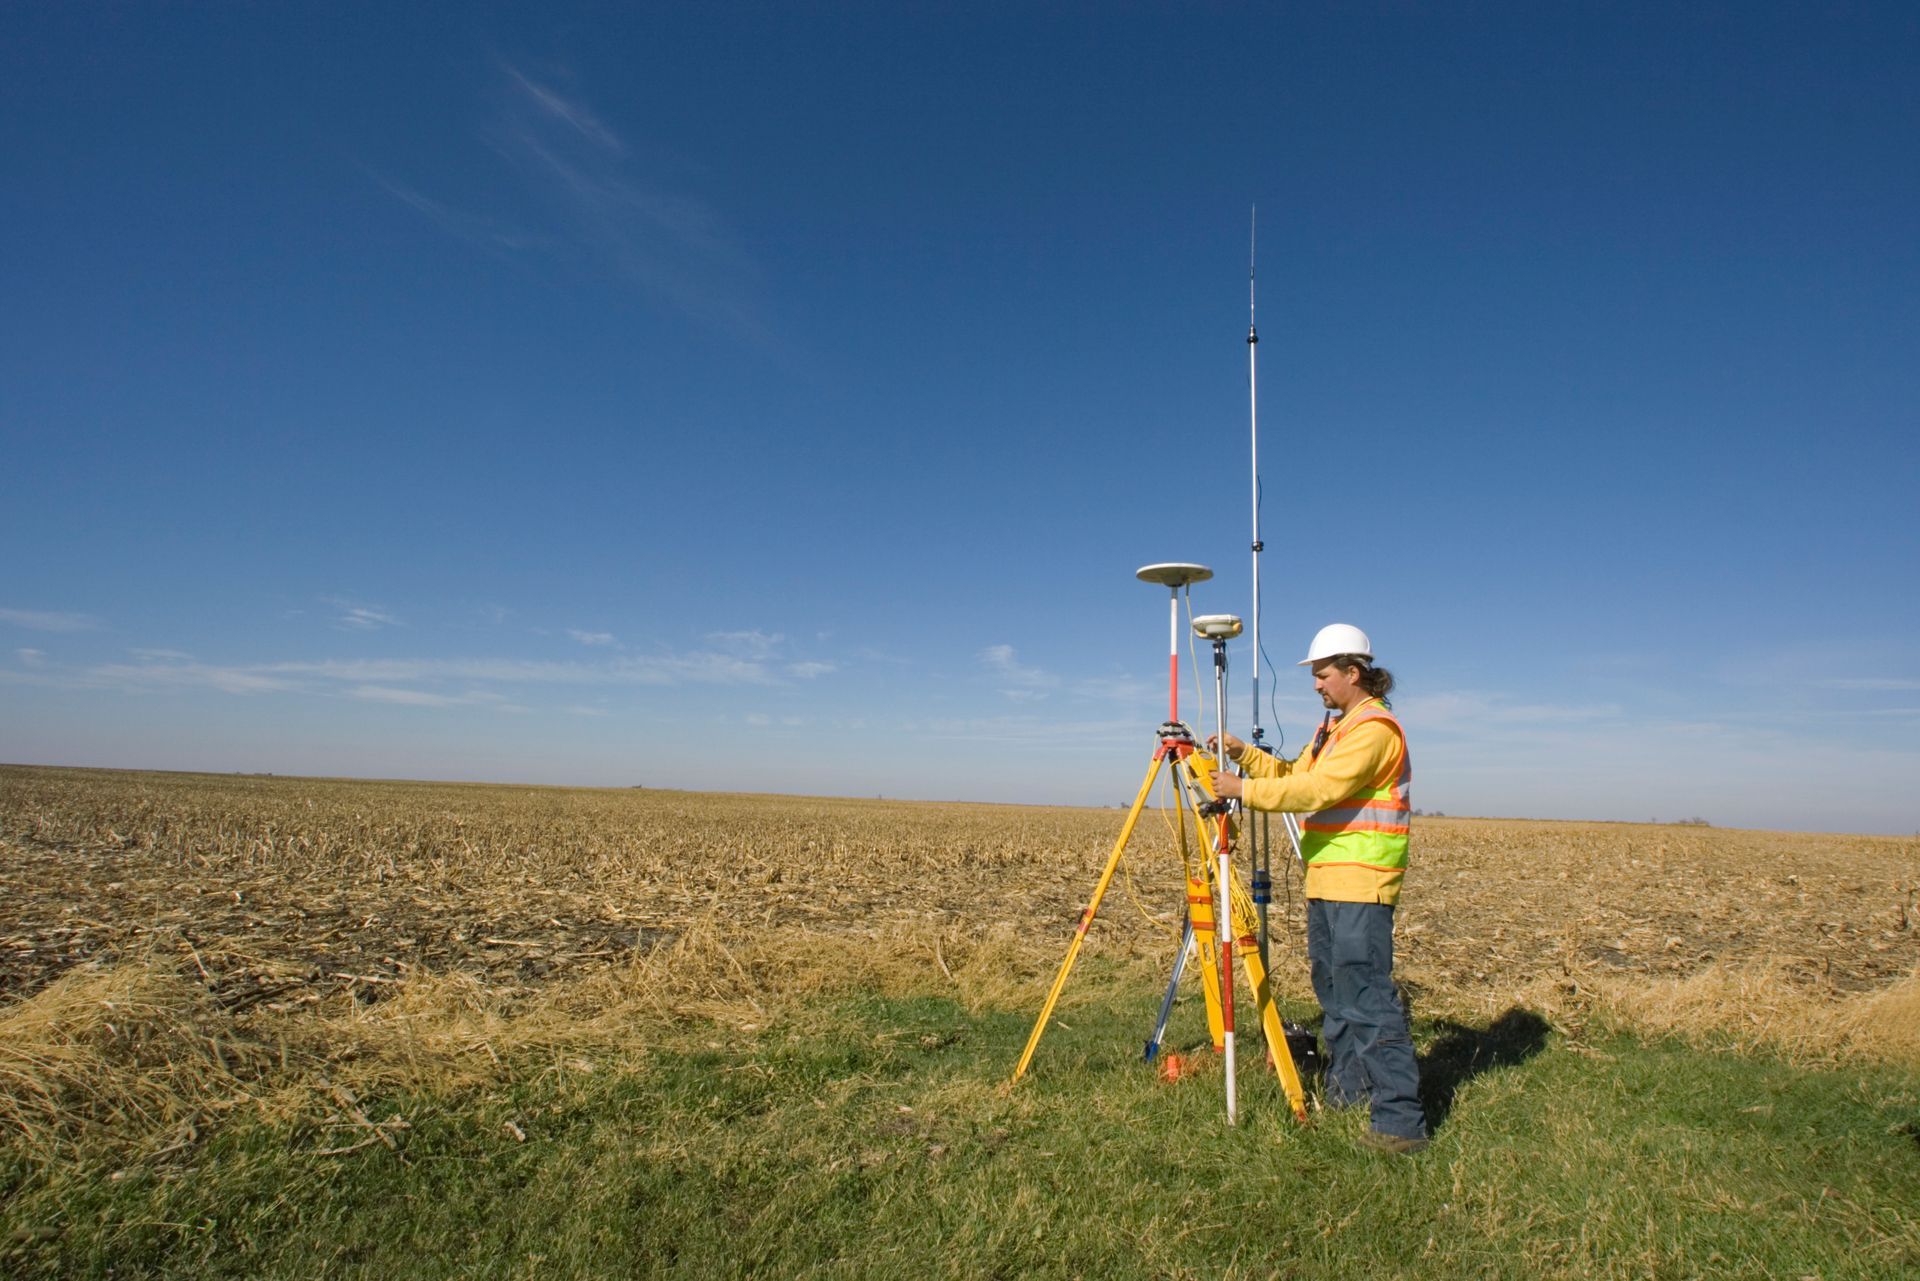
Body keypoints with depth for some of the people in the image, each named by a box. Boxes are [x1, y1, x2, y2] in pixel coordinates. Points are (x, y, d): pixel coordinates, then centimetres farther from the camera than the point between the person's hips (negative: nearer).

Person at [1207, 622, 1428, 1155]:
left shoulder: (1375, 727, -13)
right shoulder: (1334, 725, 19)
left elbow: (1319, 790, -22)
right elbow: (1294, 774, 19)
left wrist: (1244, 789, -19)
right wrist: (1243, 753, 6)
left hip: (1360, 882, -10)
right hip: (1326, 880, 10)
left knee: (1368, 996, -10)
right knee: (1333, 988, 16)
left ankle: (1400, 1120, -6)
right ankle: (1346, 1090, 27)